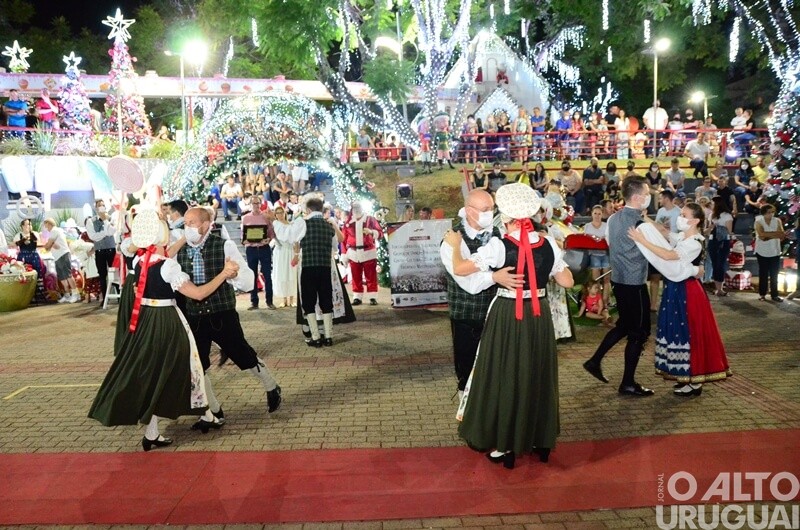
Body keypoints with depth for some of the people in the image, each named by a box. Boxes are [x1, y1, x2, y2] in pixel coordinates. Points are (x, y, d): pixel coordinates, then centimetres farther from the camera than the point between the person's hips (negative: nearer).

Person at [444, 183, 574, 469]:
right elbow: (567, 281, 5)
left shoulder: (498, 246, -17)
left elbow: (459, 269, -14)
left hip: (507, 317, -4)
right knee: (538, 375, 19)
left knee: (505, 377, 10)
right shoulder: (548, 244, -3)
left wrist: (455, 245, 3)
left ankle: (504, 445, 19)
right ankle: (540, 439, 32)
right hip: (539, 316, 4)